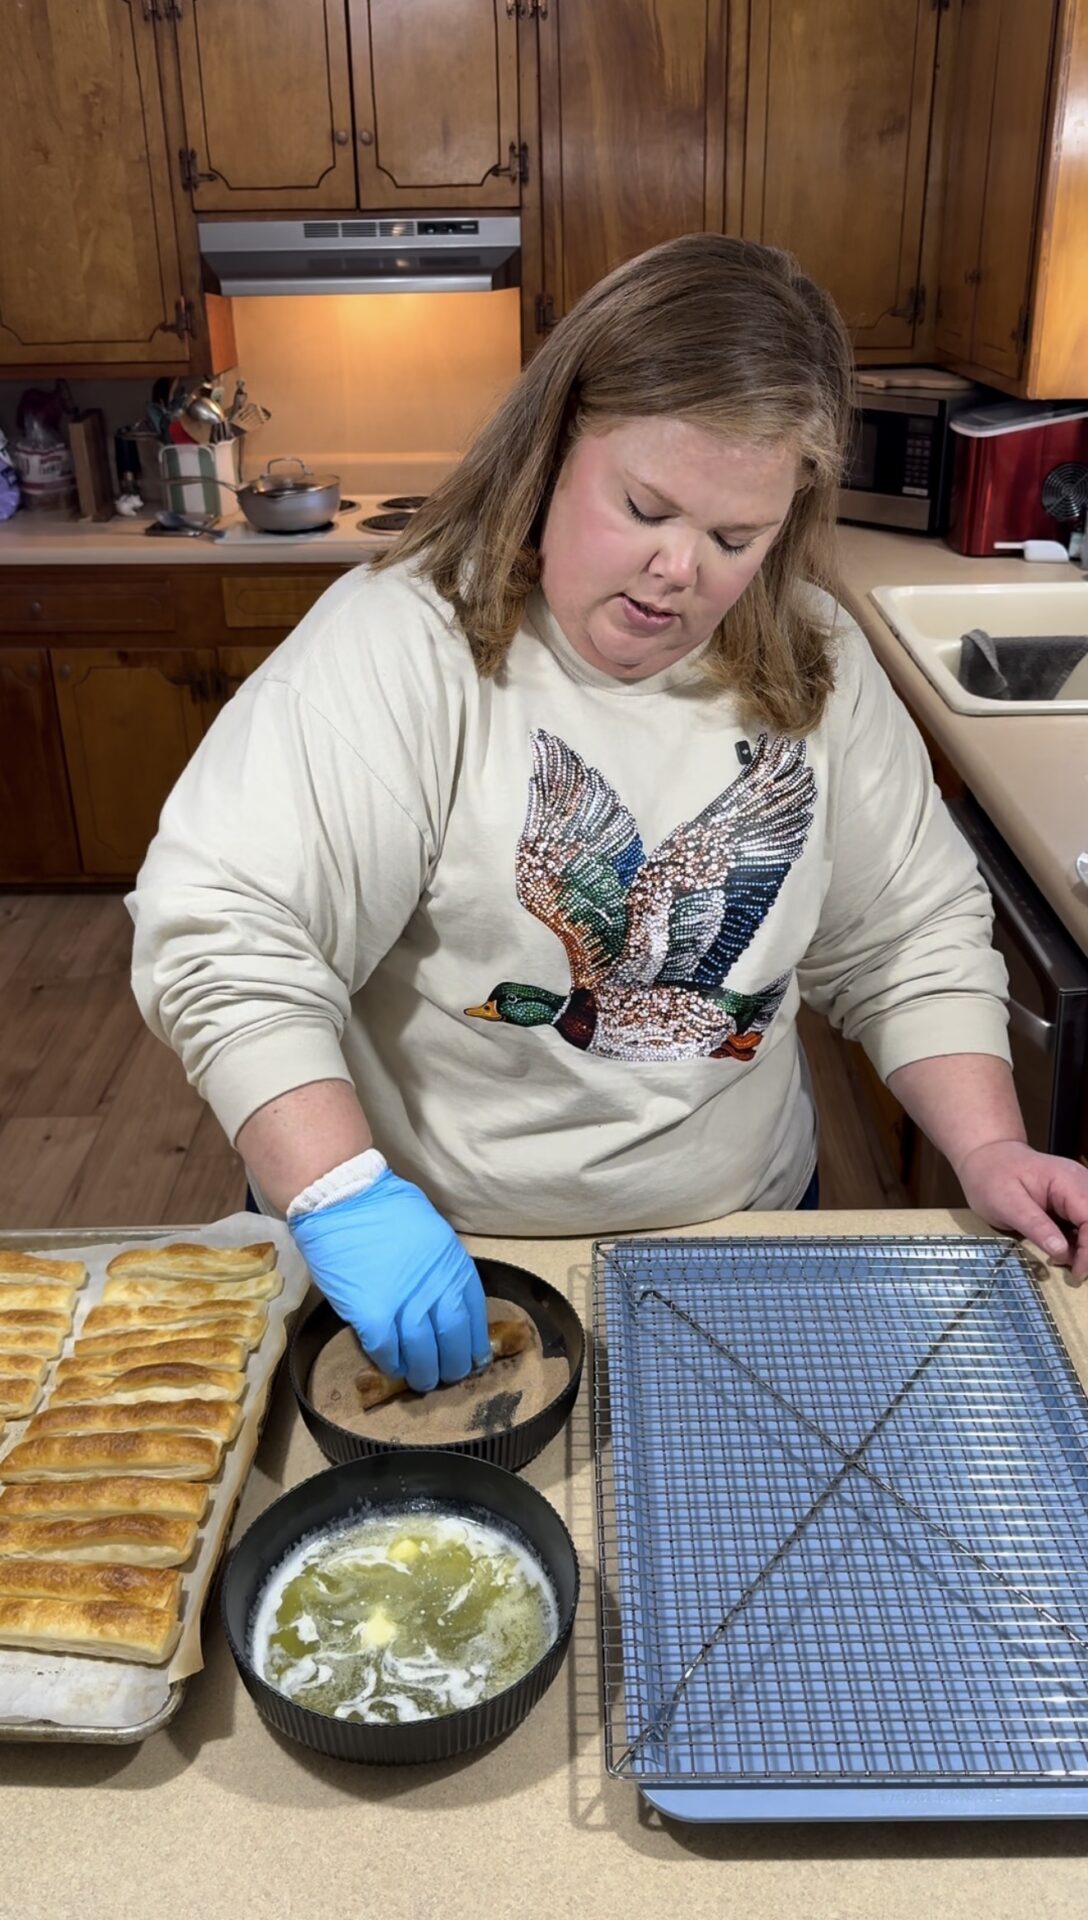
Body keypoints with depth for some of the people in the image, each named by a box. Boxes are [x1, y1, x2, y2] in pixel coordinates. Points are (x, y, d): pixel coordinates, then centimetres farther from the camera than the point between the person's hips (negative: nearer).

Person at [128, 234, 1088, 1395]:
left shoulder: (819, 669, -5)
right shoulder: (400, 645, -22)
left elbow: (909, 939, 2)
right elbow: (220, 934, -27)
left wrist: (986, 1146, -8)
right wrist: (347, 1200, -33)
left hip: (737, 1227, 4)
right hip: (438, 1250, -3)